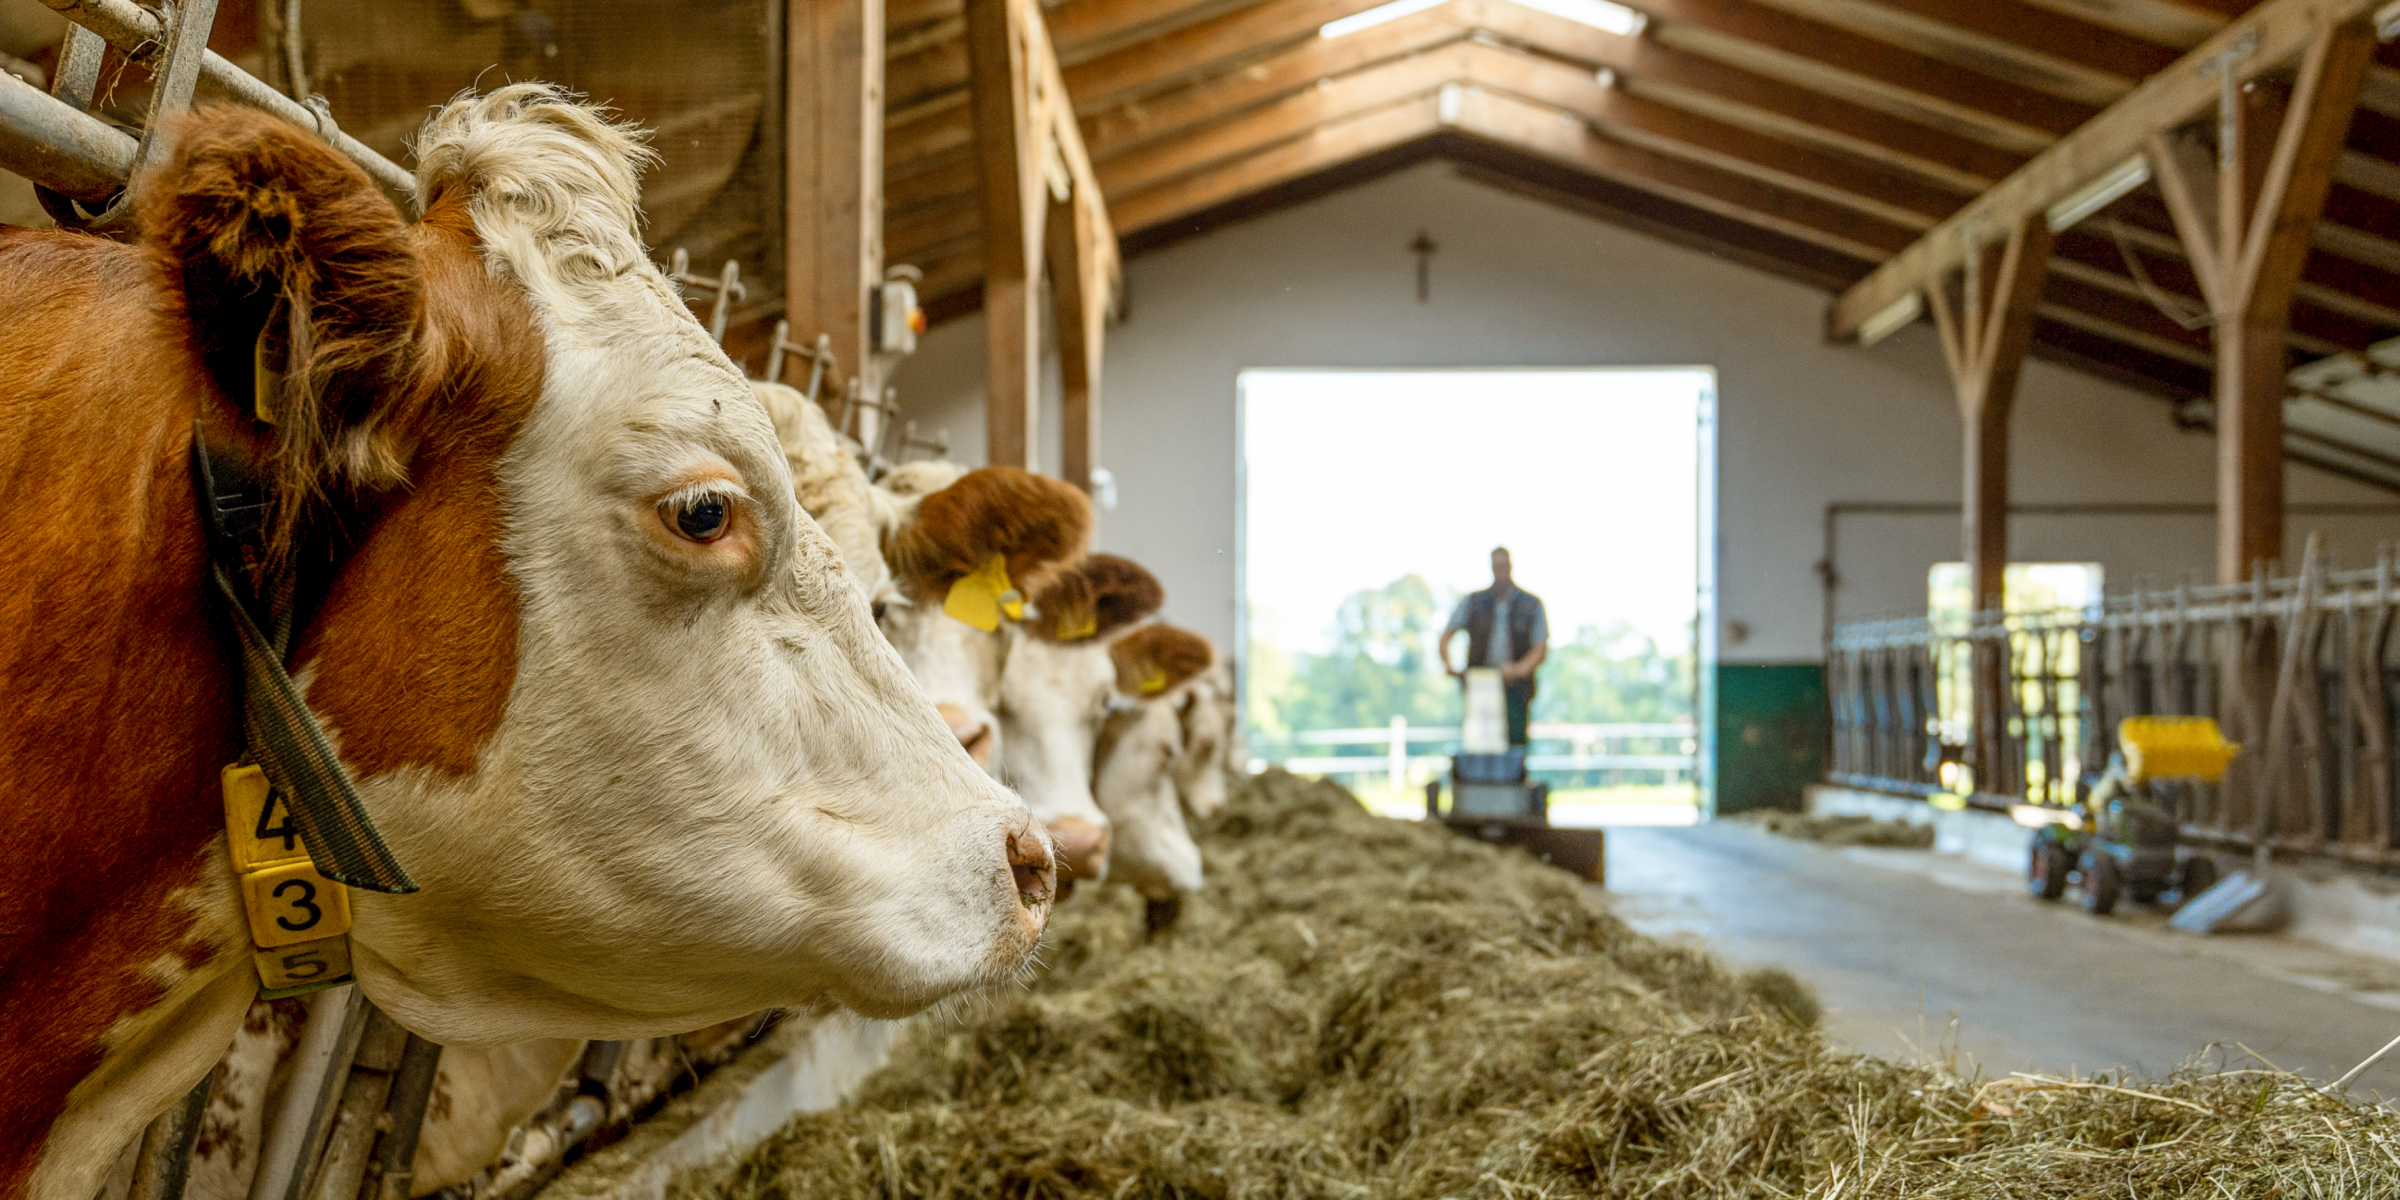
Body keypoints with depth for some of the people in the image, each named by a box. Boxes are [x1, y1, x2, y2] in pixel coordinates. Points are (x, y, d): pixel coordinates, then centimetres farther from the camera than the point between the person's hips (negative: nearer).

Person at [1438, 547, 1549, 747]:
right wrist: (1449, 666, -5)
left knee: (1516, 743, -9)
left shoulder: (1532, 604, 9)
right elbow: (1445, 637, 13)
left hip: (1516, 690, -1)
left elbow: (1541, 649, 3)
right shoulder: (1473, 602, 12)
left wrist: (1520, 669, -16)